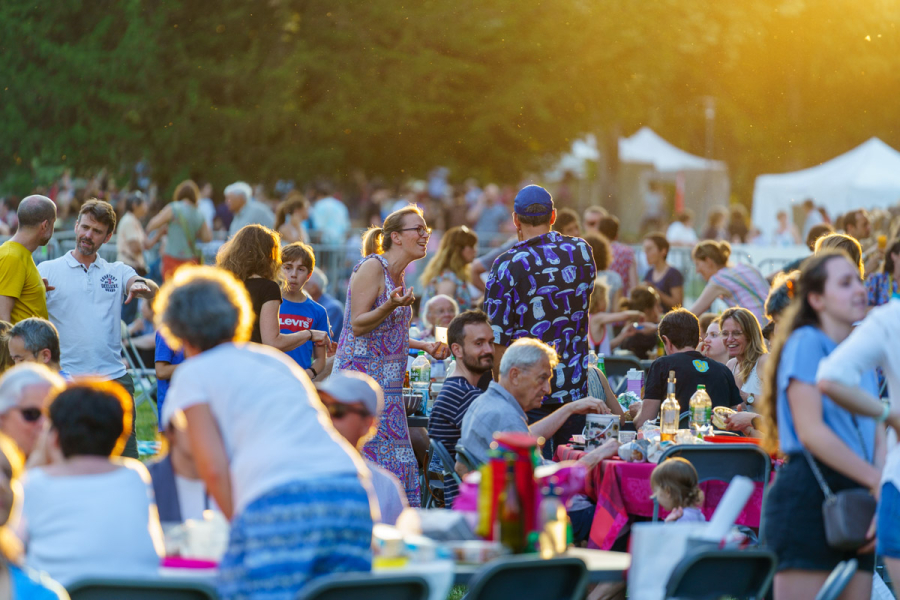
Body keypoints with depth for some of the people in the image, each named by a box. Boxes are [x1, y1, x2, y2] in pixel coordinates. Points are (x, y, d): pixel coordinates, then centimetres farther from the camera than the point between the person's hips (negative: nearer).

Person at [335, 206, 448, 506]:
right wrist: (391, 306, -30)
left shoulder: (397, 274, 15)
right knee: (371, 457, -10)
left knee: (395, 458, 6)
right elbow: (358, 326, -16)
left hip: (387, 379, 9)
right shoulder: (372, 268, -12)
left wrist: (425, 346, 18)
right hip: (362, 374, -9)